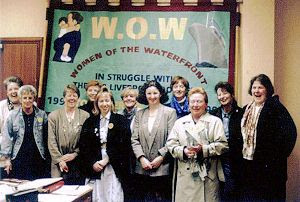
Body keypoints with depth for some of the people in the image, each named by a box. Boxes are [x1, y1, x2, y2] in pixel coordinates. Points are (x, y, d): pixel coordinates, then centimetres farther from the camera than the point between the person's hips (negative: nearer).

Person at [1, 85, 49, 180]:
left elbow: (46, 138, 7)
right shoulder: (13, 115, 3)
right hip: (18, 160, 0)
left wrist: (47, 157, 5)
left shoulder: (42, 115, 4)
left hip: (38, 160, 0)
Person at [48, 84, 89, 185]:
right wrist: (59, 160, -5)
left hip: (79, 164, 0)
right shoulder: (53, 116, 7)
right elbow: (51, 141, 2)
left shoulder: (85, 116, 6)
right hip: (59, 165, 0)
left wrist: (75, 154, -7)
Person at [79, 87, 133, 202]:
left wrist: (106, 160, -10)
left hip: (114, 169, -2)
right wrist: (93, 163, -7)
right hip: (94, 168, 2)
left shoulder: (120, 120, 4)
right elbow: (83, 146, 6)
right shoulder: (90, 122, 12)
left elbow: (124, 145, -4)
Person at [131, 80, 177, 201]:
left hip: (163, 168, -3)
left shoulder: (170, 112, 2)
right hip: (142, 169, 3)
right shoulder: (139, 114, 12)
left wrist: (161, 157, -12)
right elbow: (134, 139, 6)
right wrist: (142, 158, -7)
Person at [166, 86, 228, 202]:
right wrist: (183, 151, -11)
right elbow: (171, 144, 8)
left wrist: (203, 149, -15)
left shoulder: (215, 121, 8)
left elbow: (222, 145, -2)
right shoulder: (180, 122, 15)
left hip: (208, 174, -1)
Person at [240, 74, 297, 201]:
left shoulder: (275, 107, -11)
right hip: (248, 163, 7)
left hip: (268, 165, -7)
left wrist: (278, 156, -17)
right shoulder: (247, 109, 12)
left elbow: (289, 132, -19)